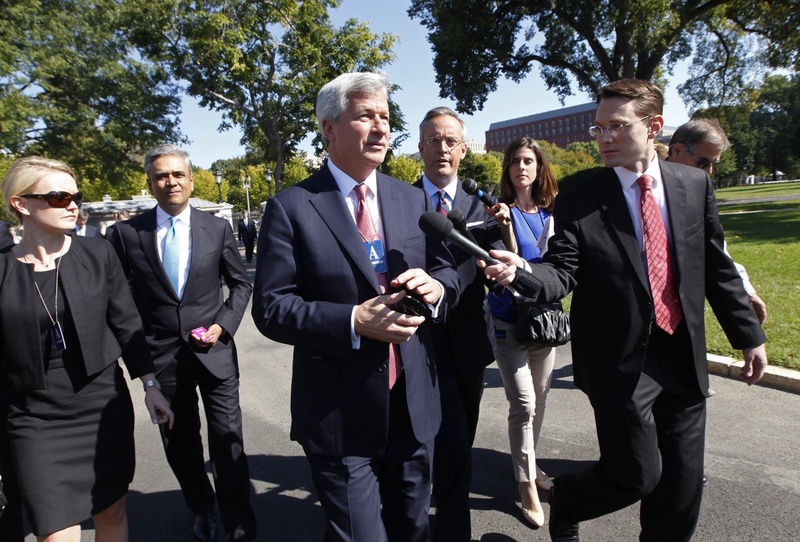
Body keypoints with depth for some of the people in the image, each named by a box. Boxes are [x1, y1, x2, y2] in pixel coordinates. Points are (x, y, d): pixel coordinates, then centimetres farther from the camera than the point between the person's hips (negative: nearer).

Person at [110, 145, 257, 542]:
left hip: (213, 350, -1)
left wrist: (223, 324, -6)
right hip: (162, 355, 1)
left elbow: (241, 283, 6)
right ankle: (201, 509, 40)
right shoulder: (128, 232, -2)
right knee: (180, 444, 16)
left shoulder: (217, 228, 0)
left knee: (228, 441, 4)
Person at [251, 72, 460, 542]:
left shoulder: (413, 199, 5)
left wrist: (436, 286, -16)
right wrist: (354, 321, -25)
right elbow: (271, 308, -12)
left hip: (415, 403, 5)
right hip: (340, 413, -4)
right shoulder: (292, 207, -8)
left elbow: (448, 272, 8)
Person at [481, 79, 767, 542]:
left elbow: (715, 265, 9)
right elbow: (563, 271, -15)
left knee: (683, 482, 13)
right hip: (622, 359, -4)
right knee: (638, 476, 0)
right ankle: (566, 499, 30)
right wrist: (523, 271, -36)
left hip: (683, 355, 5)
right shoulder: (578, 201, -8)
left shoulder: (695, 184, 4)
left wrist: (749, 334, 12)